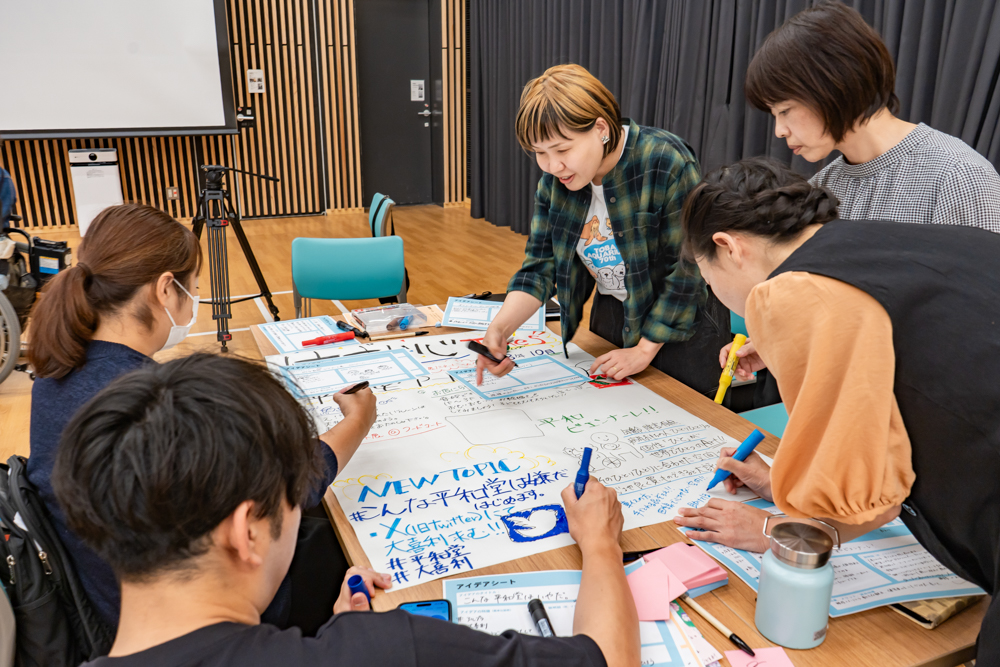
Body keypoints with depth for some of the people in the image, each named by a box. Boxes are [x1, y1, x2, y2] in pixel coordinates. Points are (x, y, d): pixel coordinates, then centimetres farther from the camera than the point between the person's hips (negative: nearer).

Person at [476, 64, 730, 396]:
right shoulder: (554, 178, -6)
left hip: (679, 326, -5)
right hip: (610, 316, 5)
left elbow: (689, 271, -21)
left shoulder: (667, 165, -25)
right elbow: (539, 266, -7)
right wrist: (501, 326, -25)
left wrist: (644, 349, -16)